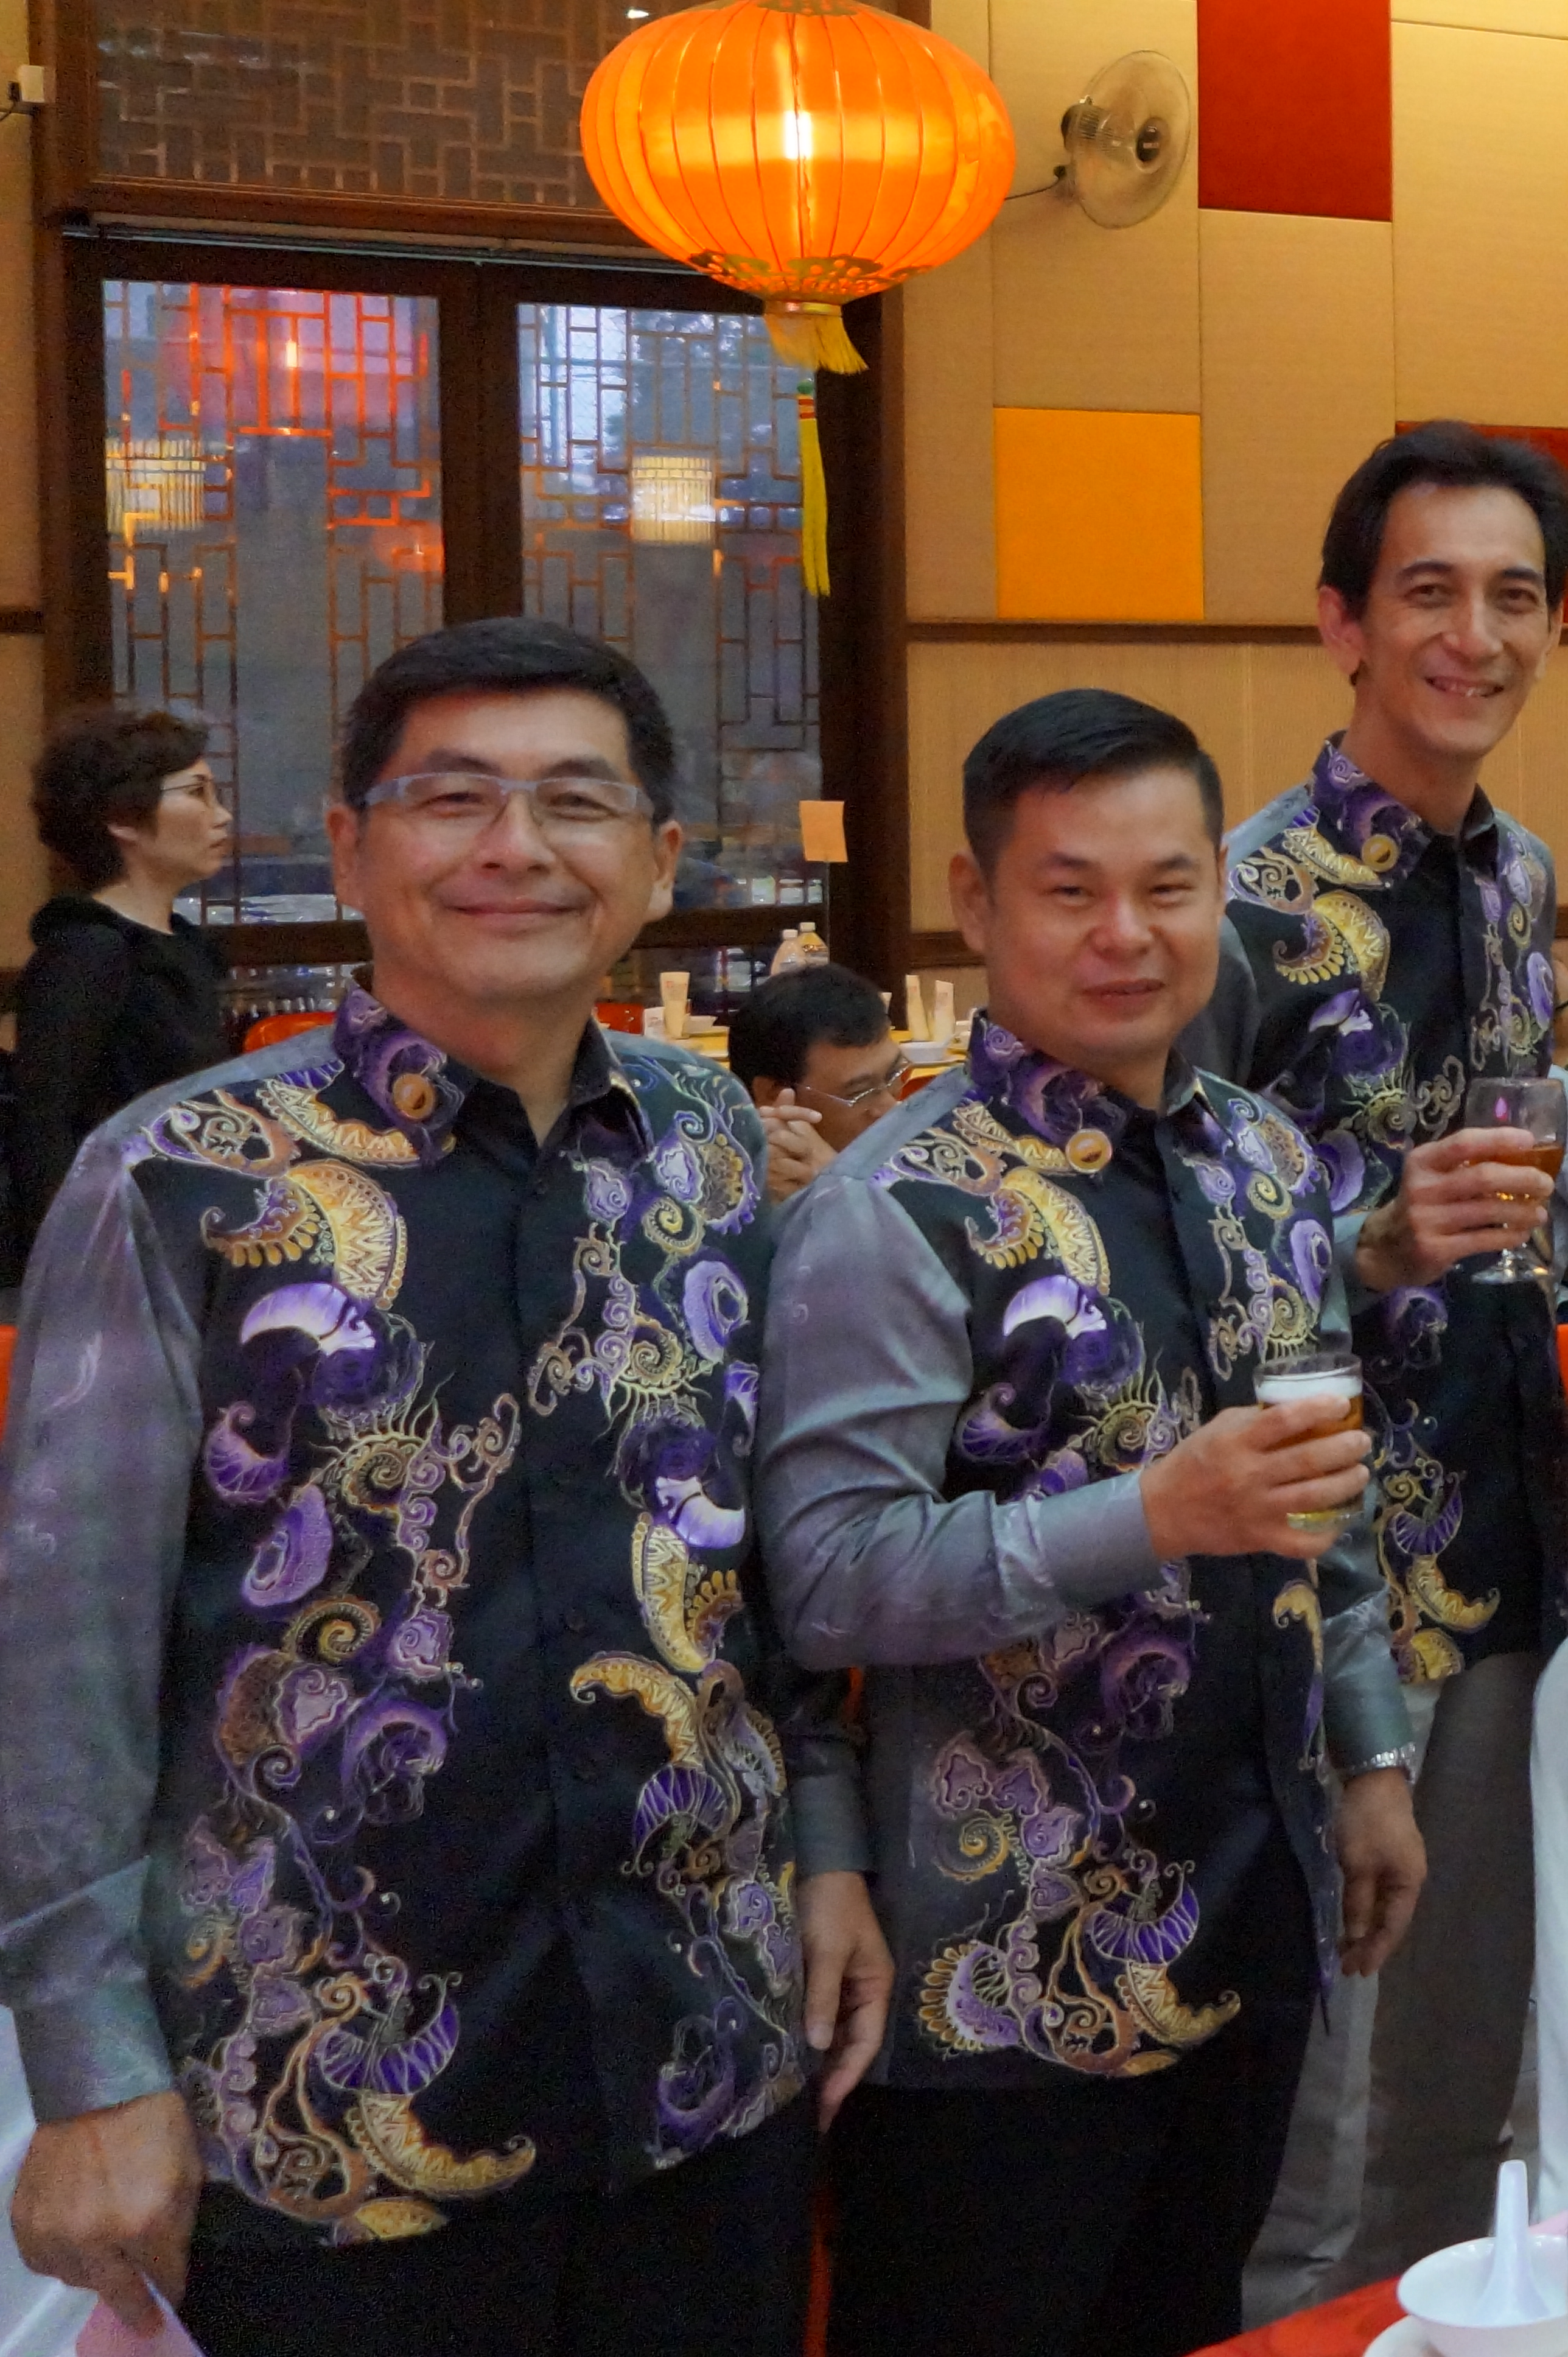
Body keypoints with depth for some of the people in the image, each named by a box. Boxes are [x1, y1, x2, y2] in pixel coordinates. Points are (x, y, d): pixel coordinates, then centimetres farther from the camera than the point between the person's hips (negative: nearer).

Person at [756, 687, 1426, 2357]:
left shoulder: (1268, 1165, 8)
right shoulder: (897, 1216, -16)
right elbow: (826, 1580, -23)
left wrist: (1370, 1758, 15)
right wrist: (1155, 1516, -30)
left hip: (1255, 1924, 7)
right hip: (1010, 1971, -6)